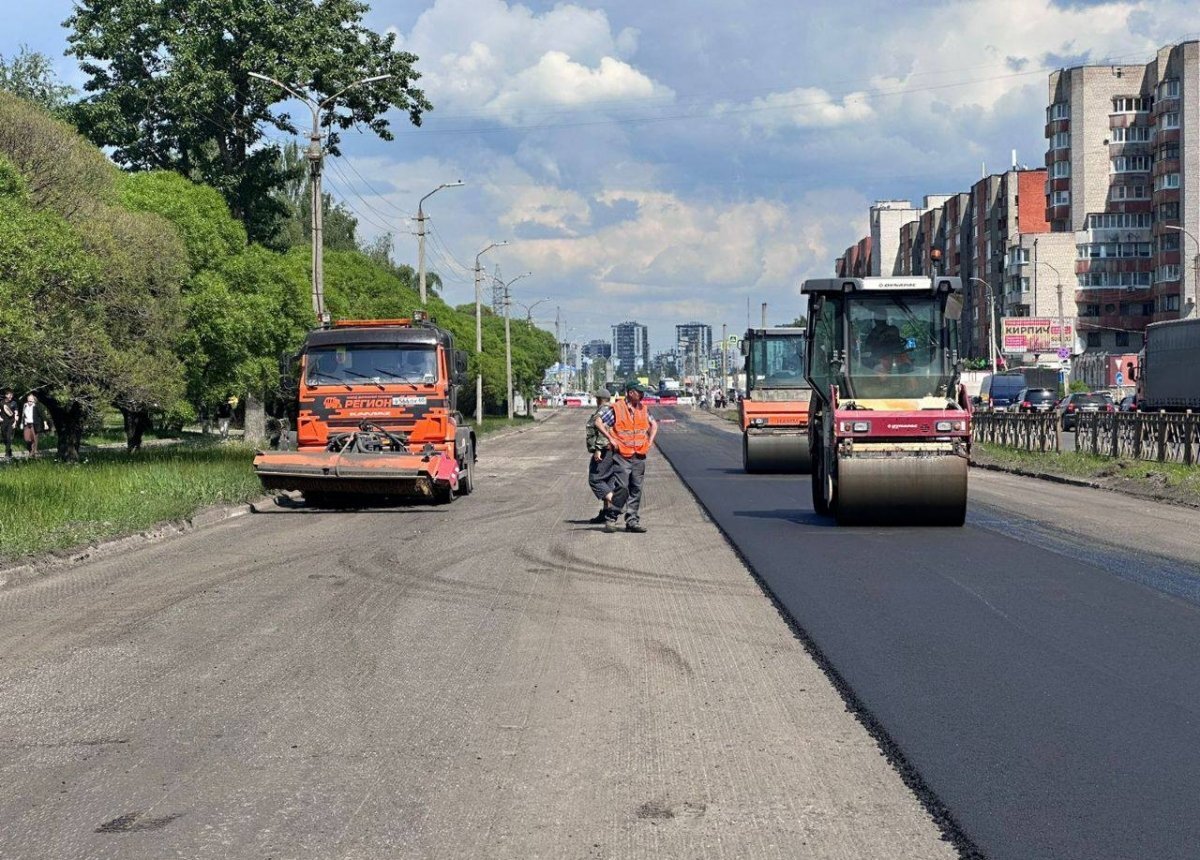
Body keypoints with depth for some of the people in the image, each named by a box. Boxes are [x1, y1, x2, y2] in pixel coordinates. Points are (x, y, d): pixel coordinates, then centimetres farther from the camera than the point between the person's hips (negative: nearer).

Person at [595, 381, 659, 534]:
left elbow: (653, 424, 28)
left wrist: (650, 441, 15)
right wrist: (611, 439, -8)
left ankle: (632, 521, 10)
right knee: (621, 488, -13)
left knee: (636, 489, 5)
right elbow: (598, 422, -5)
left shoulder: (643, 409, 12)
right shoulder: (616, 409, -7)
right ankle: (611, 518, -1)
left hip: (639, 456, 6)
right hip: (622, 456, -6)